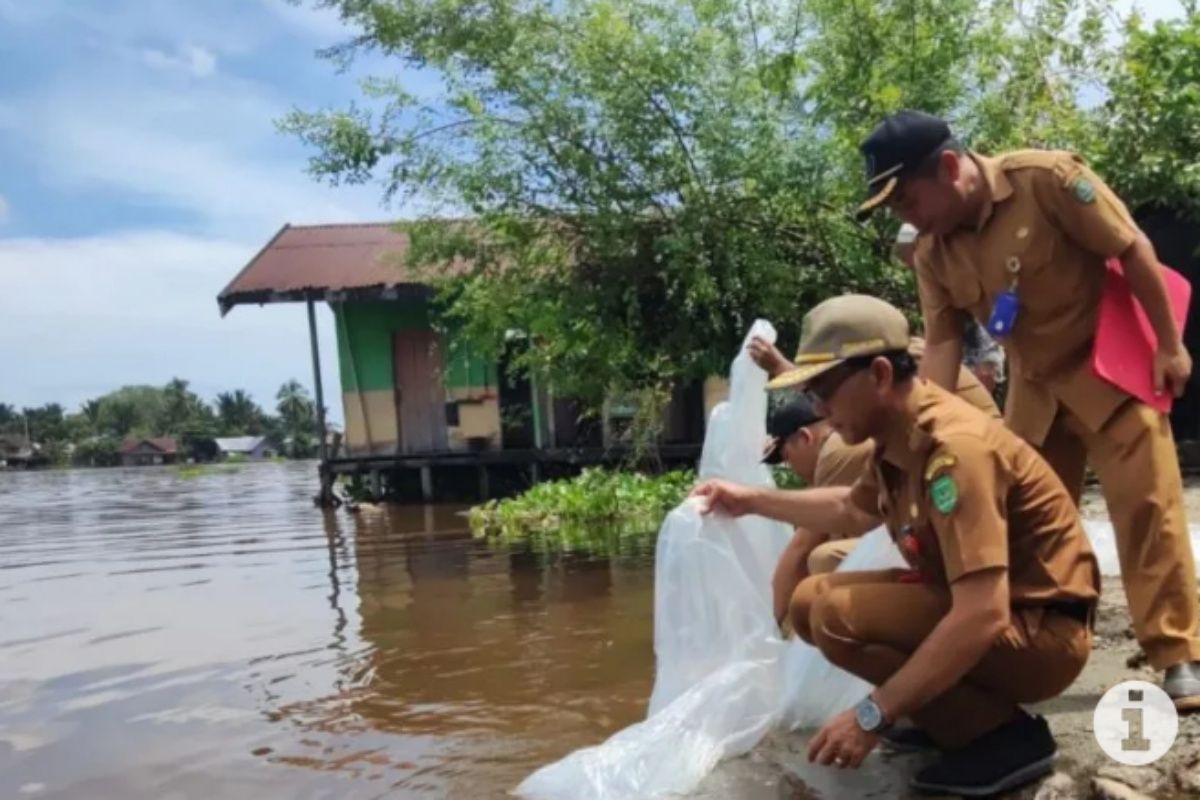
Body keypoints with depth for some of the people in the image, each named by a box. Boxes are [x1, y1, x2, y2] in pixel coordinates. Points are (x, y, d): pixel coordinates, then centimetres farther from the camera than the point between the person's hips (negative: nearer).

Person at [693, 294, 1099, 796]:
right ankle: (957, 713, 8)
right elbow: (852, 511, 23)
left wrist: (874, 715, -31)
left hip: (1040, 630, -9)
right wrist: (752, 499, 20)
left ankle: (1006, 736, -10)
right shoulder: (900, 437, 0)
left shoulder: (953, 448, -28)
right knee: (811, 601, 6)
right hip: (973, 606, 9)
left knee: (840, 618, -25)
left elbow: (982, 617, -35)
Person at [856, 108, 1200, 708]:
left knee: (1146, 506, -5)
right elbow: (941, 344, -6)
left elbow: (1133, 251, -15)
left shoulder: (1046, 177, -22)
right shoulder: (931, 252, -7)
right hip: (1034, 386, 5)